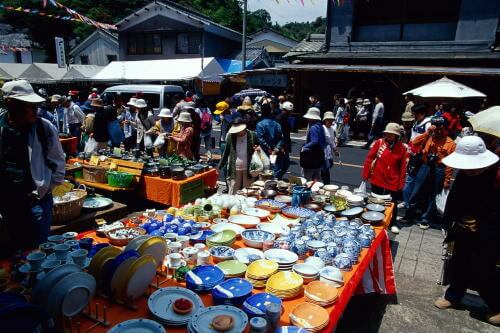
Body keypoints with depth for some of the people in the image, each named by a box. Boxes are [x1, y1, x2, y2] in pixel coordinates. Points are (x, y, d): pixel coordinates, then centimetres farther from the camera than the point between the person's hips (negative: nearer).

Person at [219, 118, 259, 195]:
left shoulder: (252, 135, -4)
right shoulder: (231, 136, -1)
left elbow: (258, 147, 10)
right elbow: (226, 152, 7)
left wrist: (258, 149, -14)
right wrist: (220, 167, 7)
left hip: (248, 169, 0)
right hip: (234, 169, 1)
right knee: (233, 193, 5)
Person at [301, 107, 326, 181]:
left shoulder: (313, 128, -19)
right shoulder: (320, 126, 10)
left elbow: (314, 142, -28)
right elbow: (324, 143, 15)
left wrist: (304, 147, -19)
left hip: (311, 158, -10)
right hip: (318, 157, 10)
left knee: (307, 178, -1)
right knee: (317, 179, 17)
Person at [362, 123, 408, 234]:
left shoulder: (401, 148, -5)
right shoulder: (379, 143, -6)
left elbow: (403, 167, -1)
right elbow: (369, 159, -1)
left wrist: (401, 183, -1)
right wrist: (365, 175, -1)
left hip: (393, 183, 0)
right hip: (377, 180, 0)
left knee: (393, 204, 10)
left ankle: (393, 223, 29)